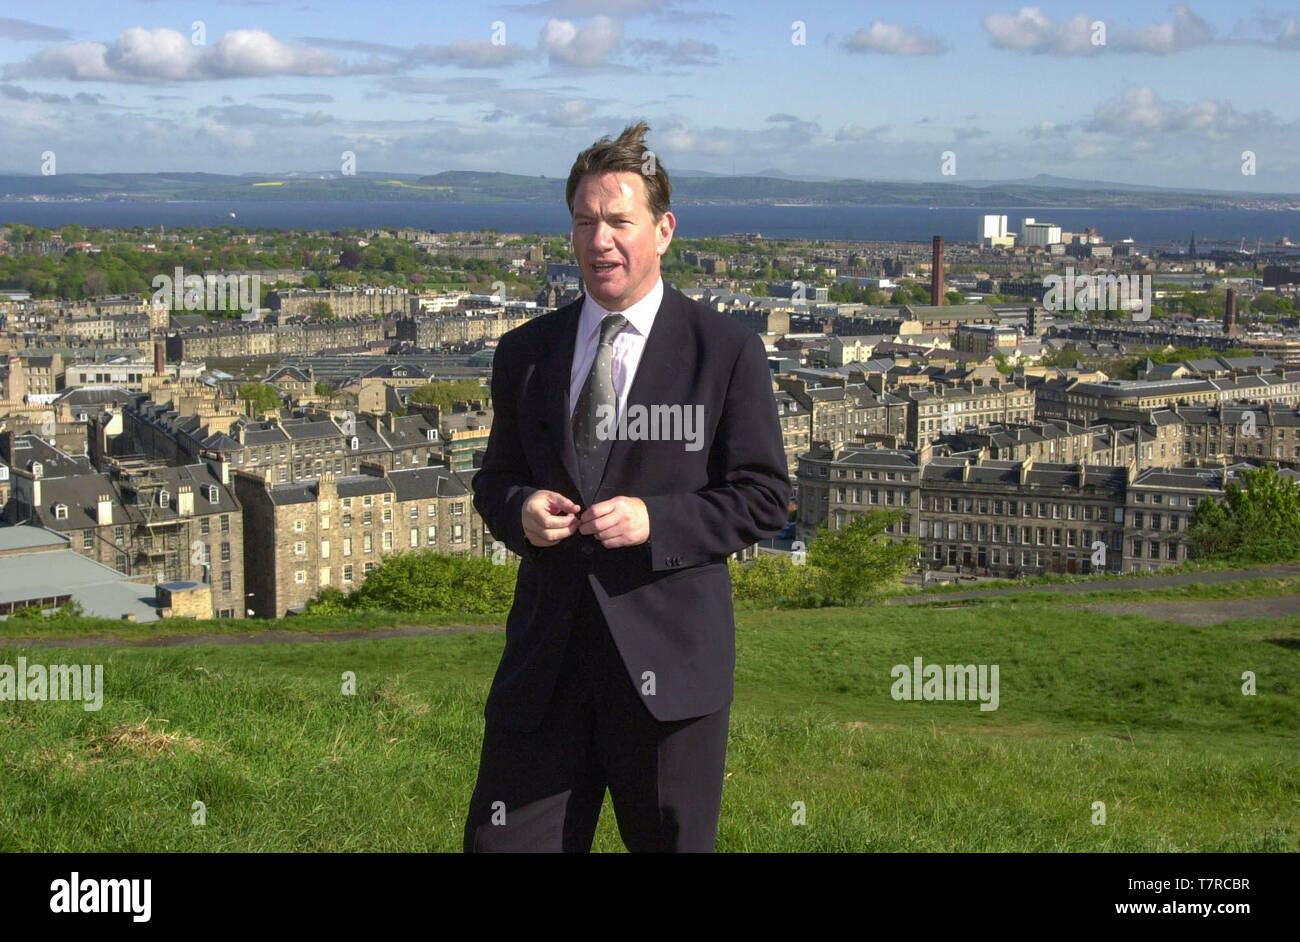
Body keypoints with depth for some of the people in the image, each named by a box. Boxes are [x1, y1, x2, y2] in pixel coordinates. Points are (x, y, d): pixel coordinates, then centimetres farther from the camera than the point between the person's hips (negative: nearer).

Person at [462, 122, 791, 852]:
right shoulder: (526, 353, 11)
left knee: (674, 843, 8)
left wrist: (656, 519, -16)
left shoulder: (727, 352, 0)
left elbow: (765, 497, -2)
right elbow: (495, 481, 18)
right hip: (546, 654, 3)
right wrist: (519, 510, -6)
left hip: (668, 655, -3)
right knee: (502, 841, 3)